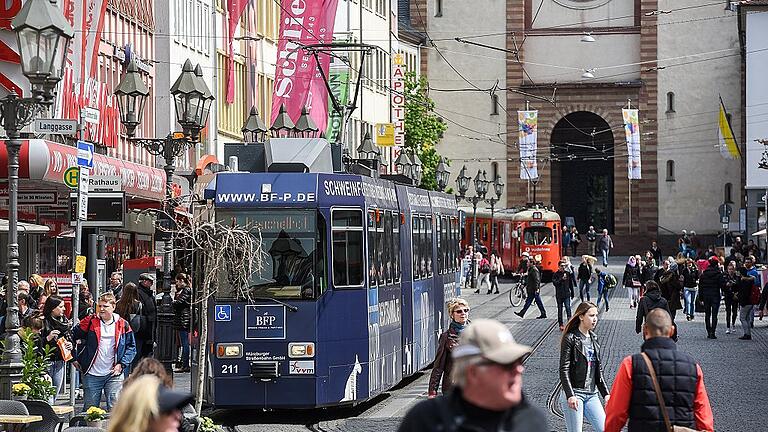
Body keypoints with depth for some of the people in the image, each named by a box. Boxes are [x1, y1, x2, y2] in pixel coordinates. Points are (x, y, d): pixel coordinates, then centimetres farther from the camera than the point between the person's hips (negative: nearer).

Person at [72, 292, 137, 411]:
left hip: (114, 374, 0)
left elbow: (131, 347, 7)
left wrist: (121, 364, -4)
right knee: (89, 410, 7)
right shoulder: (90, 322, 0)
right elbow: (72, 336, 8)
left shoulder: (122, 324, 3)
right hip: (92, 374, 0)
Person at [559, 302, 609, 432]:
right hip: (574, 394, -6)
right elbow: (564, 370, -11)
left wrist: (606, 393, 12)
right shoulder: (570, 338, -6)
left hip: (591, 394, 6)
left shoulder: (594, 339, 14)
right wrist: (570, 395, -21)